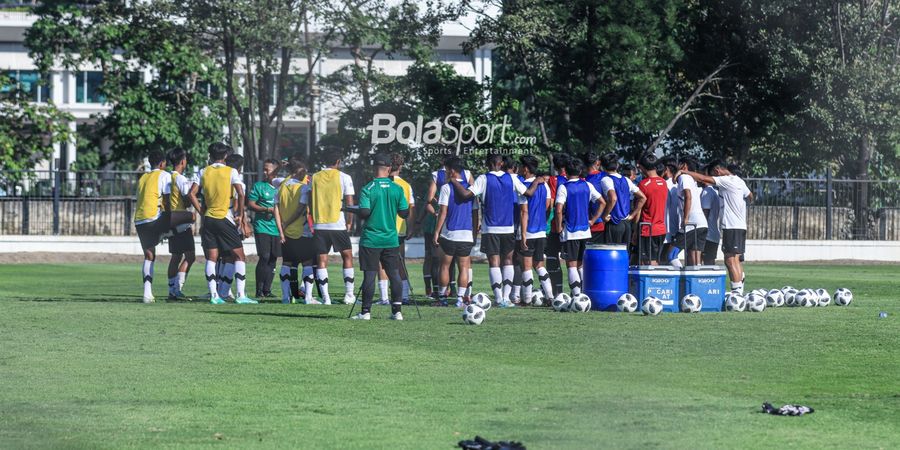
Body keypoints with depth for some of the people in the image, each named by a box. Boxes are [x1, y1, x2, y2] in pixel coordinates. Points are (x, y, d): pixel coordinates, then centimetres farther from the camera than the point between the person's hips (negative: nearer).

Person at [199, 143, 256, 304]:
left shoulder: (203, 172, 6)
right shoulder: (231, 172, -3)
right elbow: (240, 194, -12)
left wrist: (201, 212, 10)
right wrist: (240, 215, -3)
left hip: (208, 218, 3)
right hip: (225, 218, -3)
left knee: (211, 258, 6)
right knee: (239, 256, 2)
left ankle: (214, 295, -1)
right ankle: (240, 295, -6)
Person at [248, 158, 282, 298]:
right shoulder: (258, 186, 1)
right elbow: (250, 204, -3)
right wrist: (268, 209, -13)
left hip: (277, 228, 4)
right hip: (262, 227, -4)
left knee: (273, 259, 5)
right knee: (264, 258, -10)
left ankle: (267, 290, 12)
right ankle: (259, 290, -4)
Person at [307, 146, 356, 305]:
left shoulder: (315, 178, 6)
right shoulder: (344, 178, -4)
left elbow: (310, 203, 7)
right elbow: (349, 203, -6)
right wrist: (350, 222, 6)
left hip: (319, 225, 2)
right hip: (338, 225, -2)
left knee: (322, 260, 4)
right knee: (347, 256, 11)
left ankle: (325, 297, -2)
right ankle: (349, 294, 9)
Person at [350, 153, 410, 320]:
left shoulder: (367, 189, -10)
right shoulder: (398, 189, 0)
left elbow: (364, 213, -16)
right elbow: (405, 213, 3)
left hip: (371, 240, -3)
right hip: (391, 239, 3)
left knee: (369, 275, 0)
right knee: (395, 275, 7)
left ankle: (366, 311, 3)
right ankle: (397, 311, 6)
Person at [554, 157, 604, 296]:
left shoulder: (563, 188, -9)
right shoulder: (587, 186, 5)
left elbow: (559, 210, -19)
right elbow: (602, 203, 4)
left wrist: (559, 227, -7)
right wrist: (593, 220, 9)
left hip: (570, 232, -4)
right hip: (585, 231, 4)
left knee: (572, 265, -2)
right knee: (582, 265, 13)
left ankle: (577, 295, -11)